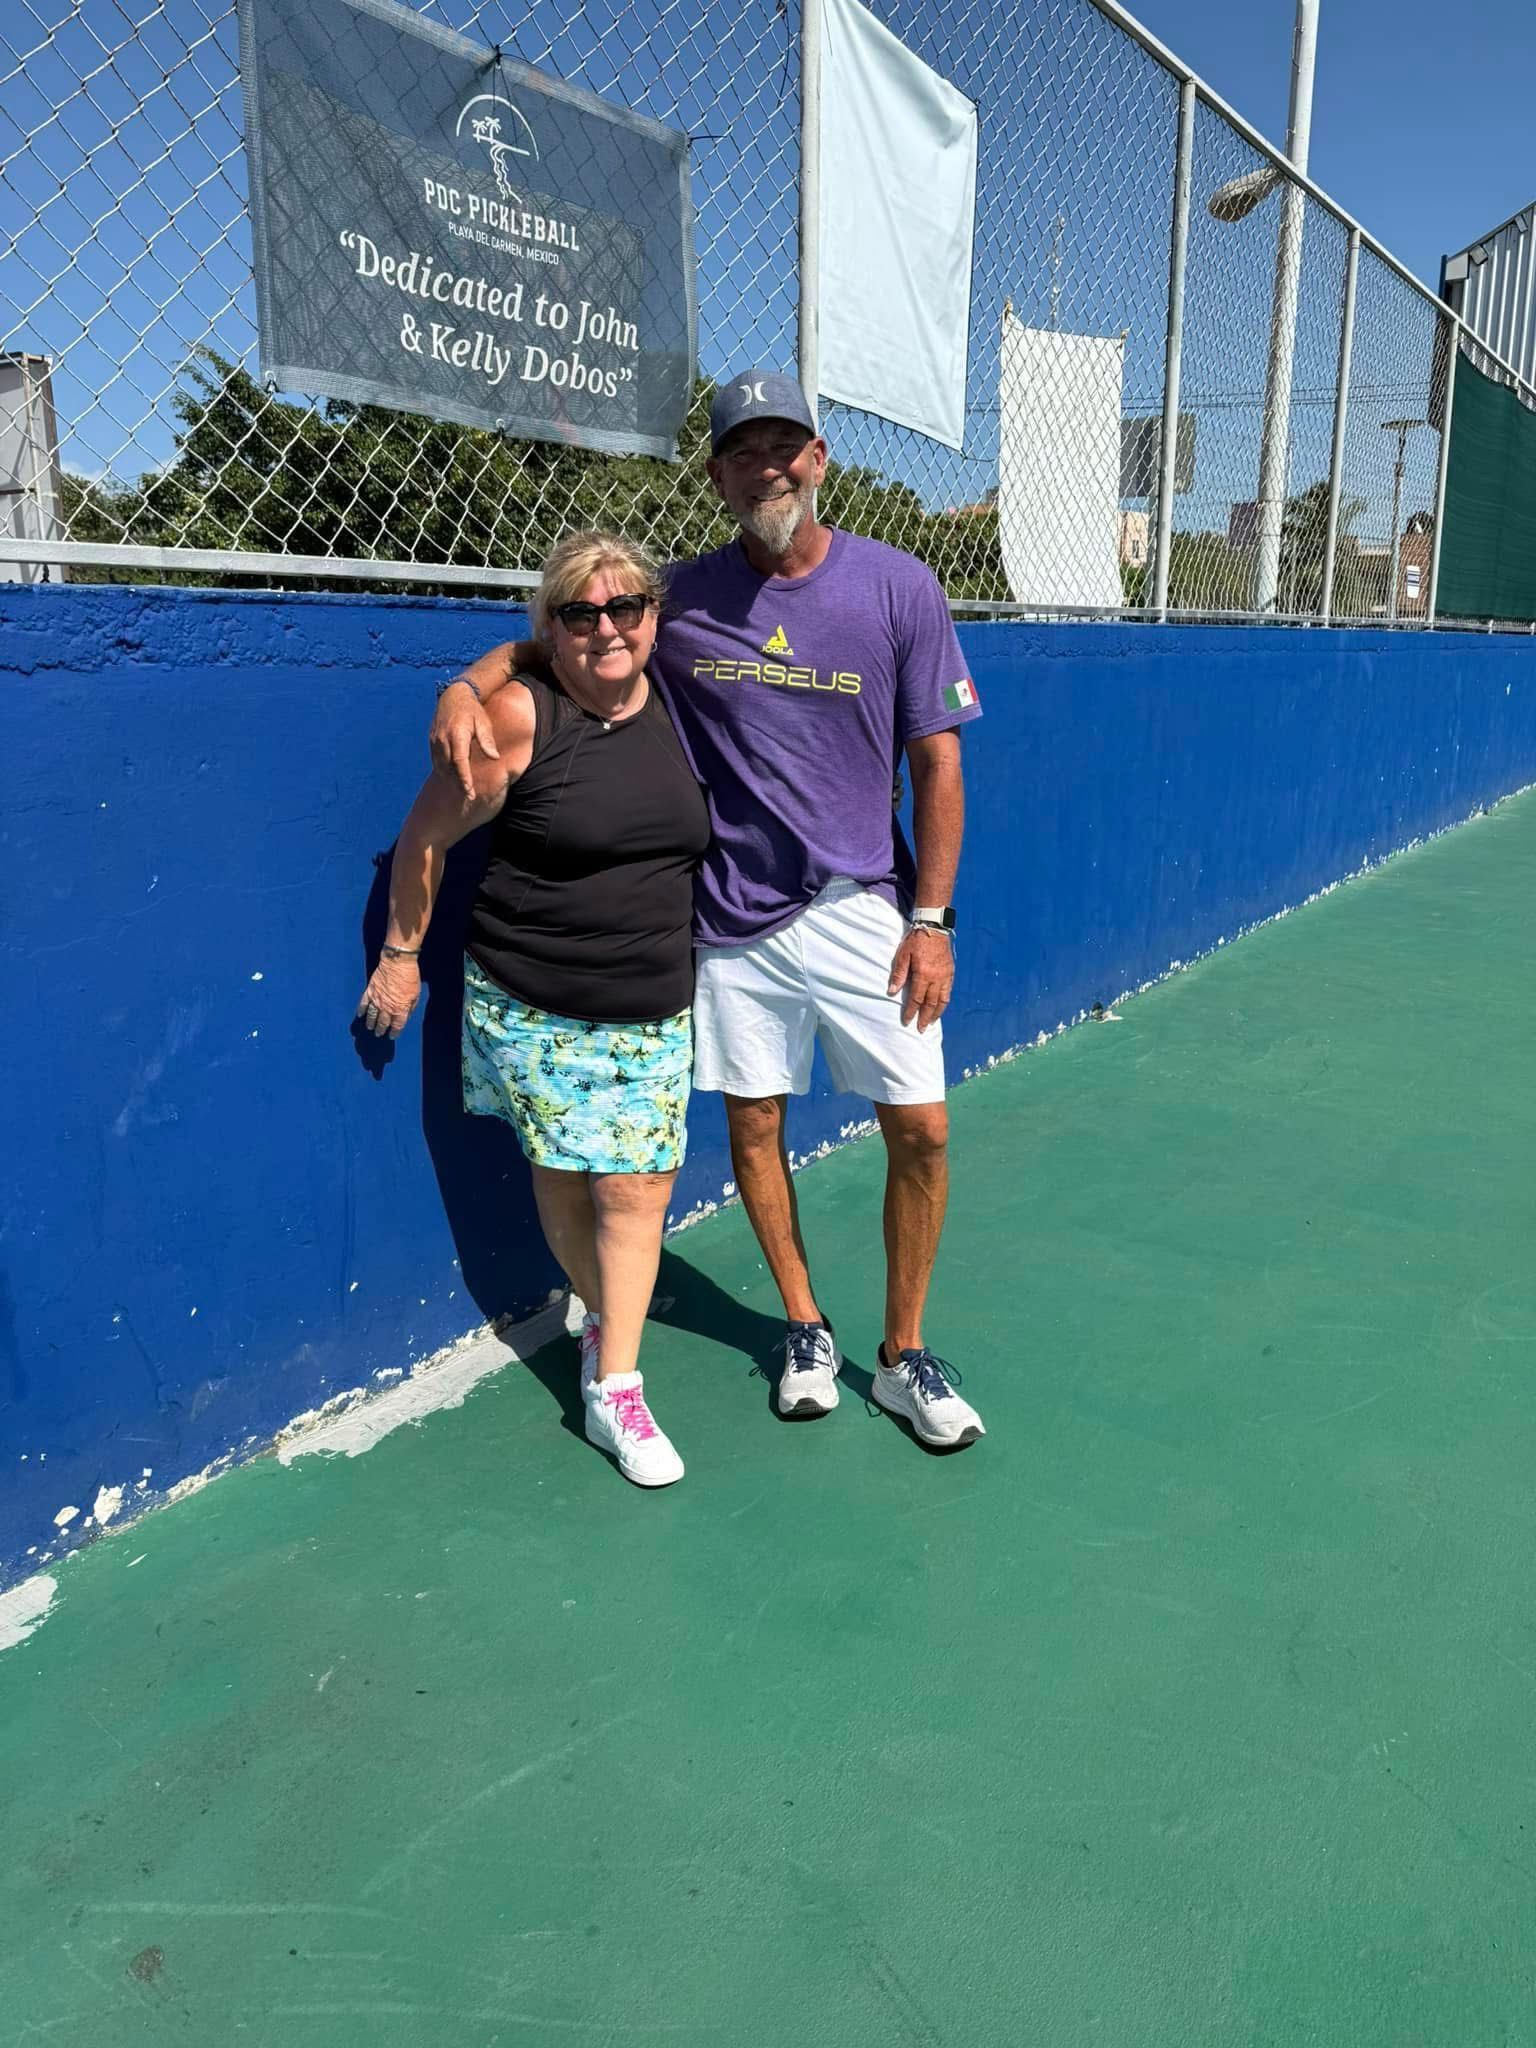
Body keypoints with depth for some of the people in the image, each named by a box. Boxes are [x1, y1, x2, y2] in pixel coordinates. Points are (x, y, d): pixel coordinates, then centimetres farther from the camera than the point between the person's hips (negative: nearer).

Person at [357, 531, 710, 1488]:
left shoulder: (672, 708, 2)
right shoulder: (519, 715, -13)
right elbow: (429, 834, -3)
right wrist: (402, 953, 3)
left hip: (655, 1011, 3)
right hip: (532, 1009, -3)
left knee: (637, 1187, 0)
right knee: (563, 1180, 8)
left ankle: (616, 1391, 10)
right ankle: (605, 1325, 33)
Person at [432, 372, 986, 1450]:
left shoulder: (899, 587, -4)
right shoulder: (680, 600, -1)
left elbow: (937, 761, -3)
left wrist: (930, 917, -7)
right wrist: (467, 686, -14)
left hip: (864, 910, -1)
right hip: (734, 918, 1)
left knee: (920, 1131, -1)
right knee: (753, 1122, 9)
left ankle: (905, 1356, 19)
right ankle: (806, 1328, 31)